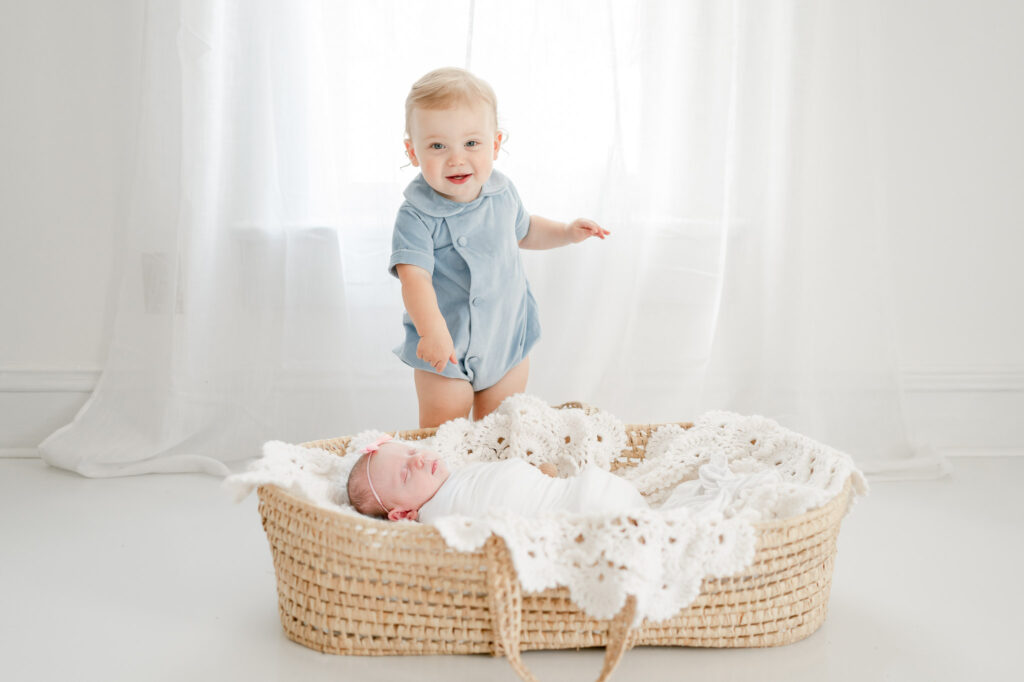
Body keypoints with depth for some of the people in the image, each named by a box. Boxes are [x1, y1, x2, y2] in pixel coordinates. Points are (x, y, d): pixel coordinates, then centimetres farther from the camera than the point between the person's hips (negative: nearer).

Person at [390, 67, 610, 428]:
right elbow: (414, 277, -33)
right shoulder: (417, 215, -22)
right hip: (448, 351, -5)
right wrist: (432, 330, -47)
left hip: (509, 341, 5)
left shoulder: (502, 192, -3)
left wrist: (566, 232, 6)